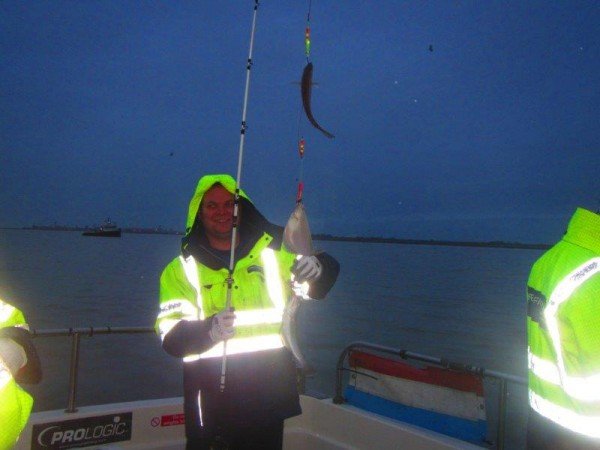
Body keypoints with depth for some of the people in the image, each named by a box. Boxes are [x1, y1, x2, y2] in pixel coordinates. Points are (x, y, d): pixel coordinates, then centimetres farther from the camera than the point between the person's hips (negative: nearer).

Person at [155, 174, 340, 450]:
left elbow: (330, 269, 7)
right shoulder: (181, 269, 0)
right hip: (212, 399, -1)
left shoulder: (275, 249, 3)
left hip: (271, 393, 2)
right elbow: (170, 336, -8)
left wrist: (318, 268, -17)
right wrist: (208, 330, -28)